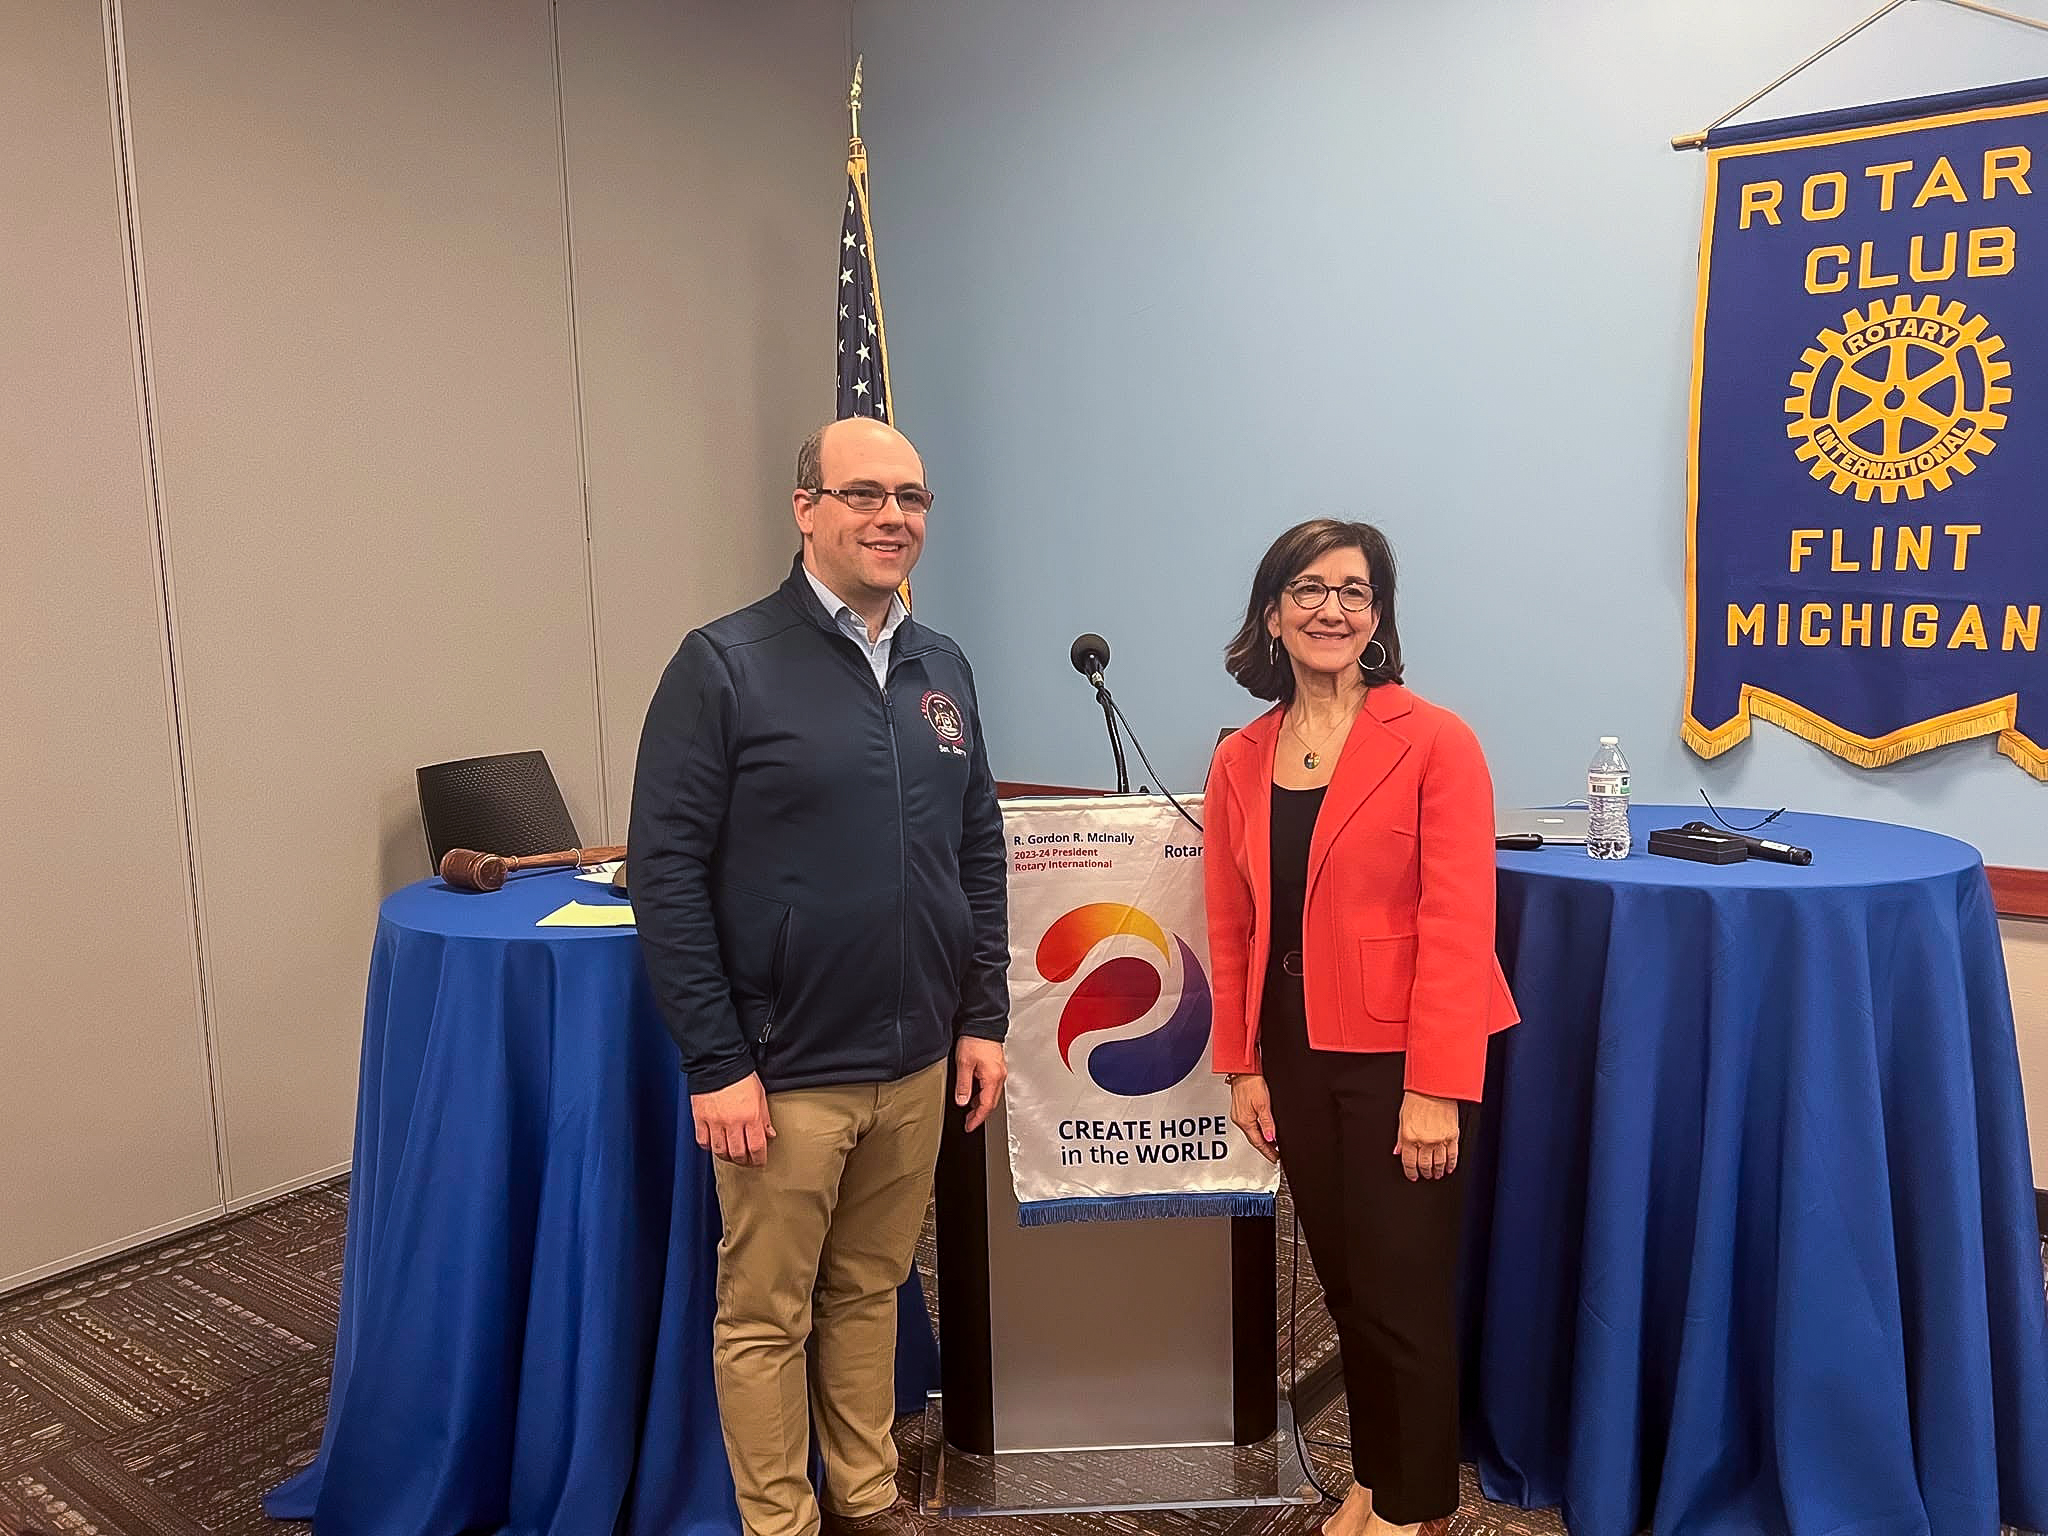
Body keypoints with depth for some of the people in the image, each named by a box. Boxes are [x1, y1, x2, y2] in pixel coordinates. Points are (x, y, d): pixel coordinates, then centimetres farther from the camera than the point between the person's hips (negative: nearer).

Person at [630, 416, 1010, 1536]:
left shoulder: (942, 668, 7)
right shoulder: (725, 666, -10)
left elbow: (980, 854, 13)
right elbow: (665, 871, -12)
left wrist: (983, 1016, 8)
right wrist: (715, 1064, -14)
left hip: (917, 1066, 5)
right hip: (784, 1075, -5)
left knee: (870, 1293, 20)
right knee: (767, 1318, 10)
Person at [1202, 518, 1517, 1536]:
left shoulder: (1434, 744, -10)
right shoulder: (1239, 763, 5)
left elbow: (1456, 926, -14)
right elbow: (1231, 929, 7)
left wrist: (1437, 1089, -17)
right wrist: (1242, 1066, 5)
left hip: (1401, 1060, -4)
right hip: (1298, 1057, 5)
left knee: (1404, 1296, 5)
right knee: (1345, 1288, 16)